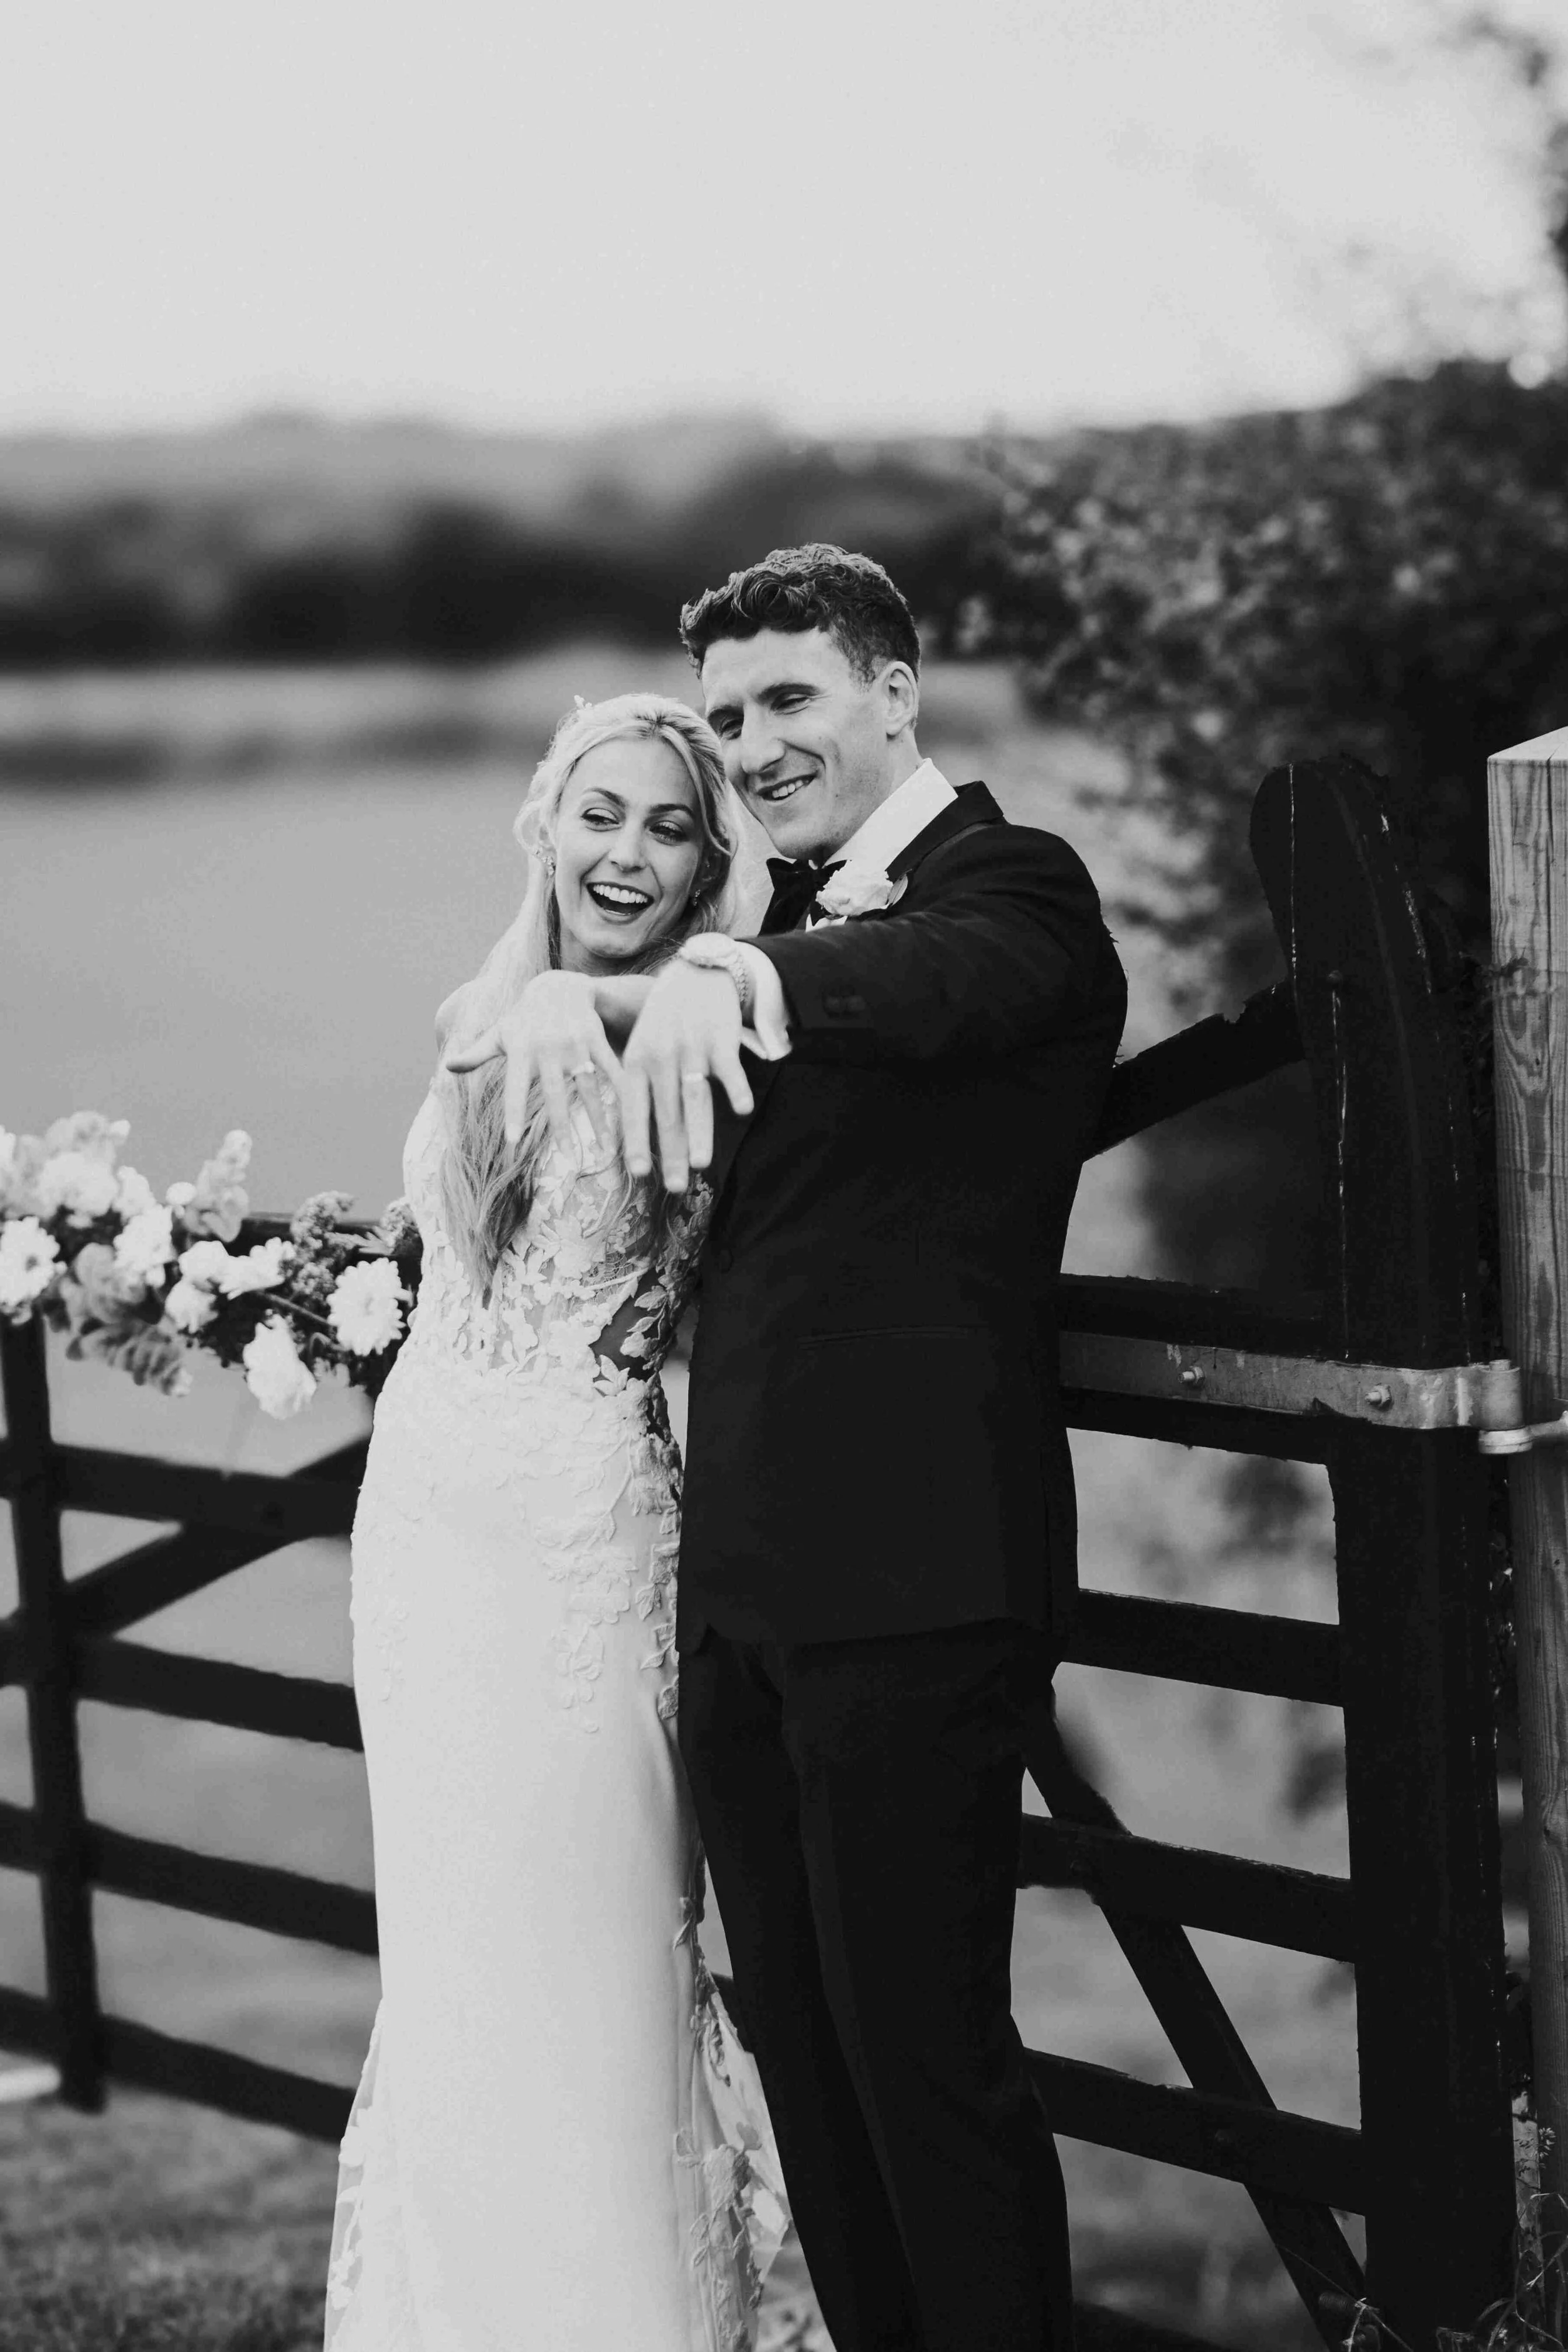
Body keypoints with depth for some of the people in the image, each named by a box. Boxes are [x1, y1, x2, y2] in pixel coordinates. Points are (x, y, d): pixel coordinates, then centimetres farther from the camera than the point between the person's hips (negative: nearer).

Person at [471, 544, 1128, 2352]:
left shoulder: (1009, 884, -9)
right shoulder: (803, 912, 18)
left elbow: (942, 981, -30)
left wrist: (727, 981, -50)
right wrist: (584, 1003, -13)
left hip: (910, 1575, -9)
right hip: (745, 1577, 9)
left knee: (926, 2048, -3)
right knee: (792, 2025, 16)